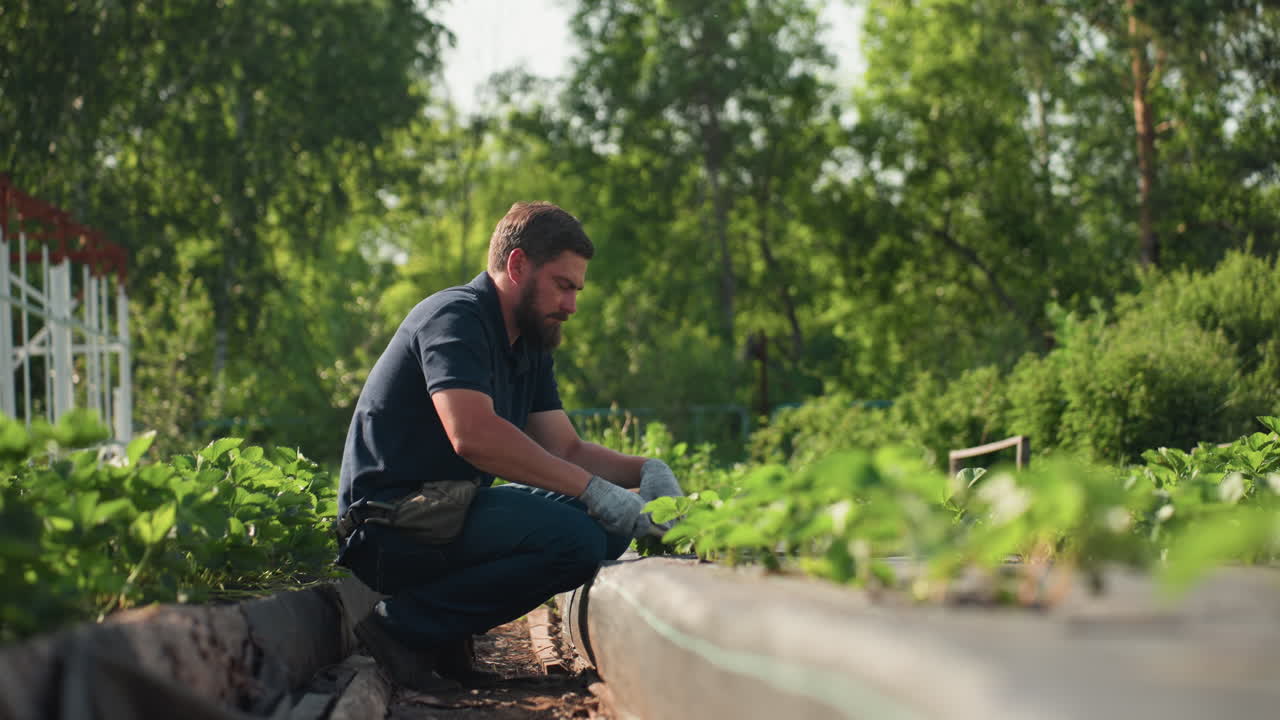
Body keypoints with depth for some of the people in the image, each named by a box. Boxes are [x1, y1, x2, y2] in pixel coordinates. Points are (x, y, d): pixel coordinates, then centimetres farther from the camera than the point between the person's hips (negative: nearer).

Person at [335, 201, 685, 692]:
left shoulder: (530, 348, 17)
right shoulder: (455, 317, -14)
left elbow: (567, 450, 16)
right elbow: (473, 435, -29)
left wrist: (645, 470, -4)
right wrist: (594, 490, -29)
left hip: (448, 512, 10)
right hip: (393, 528, -10)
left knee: (613, 527, 3)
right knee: (574, 537, -25)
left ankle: (446, 632, 1)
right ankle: (404, 626, -14)